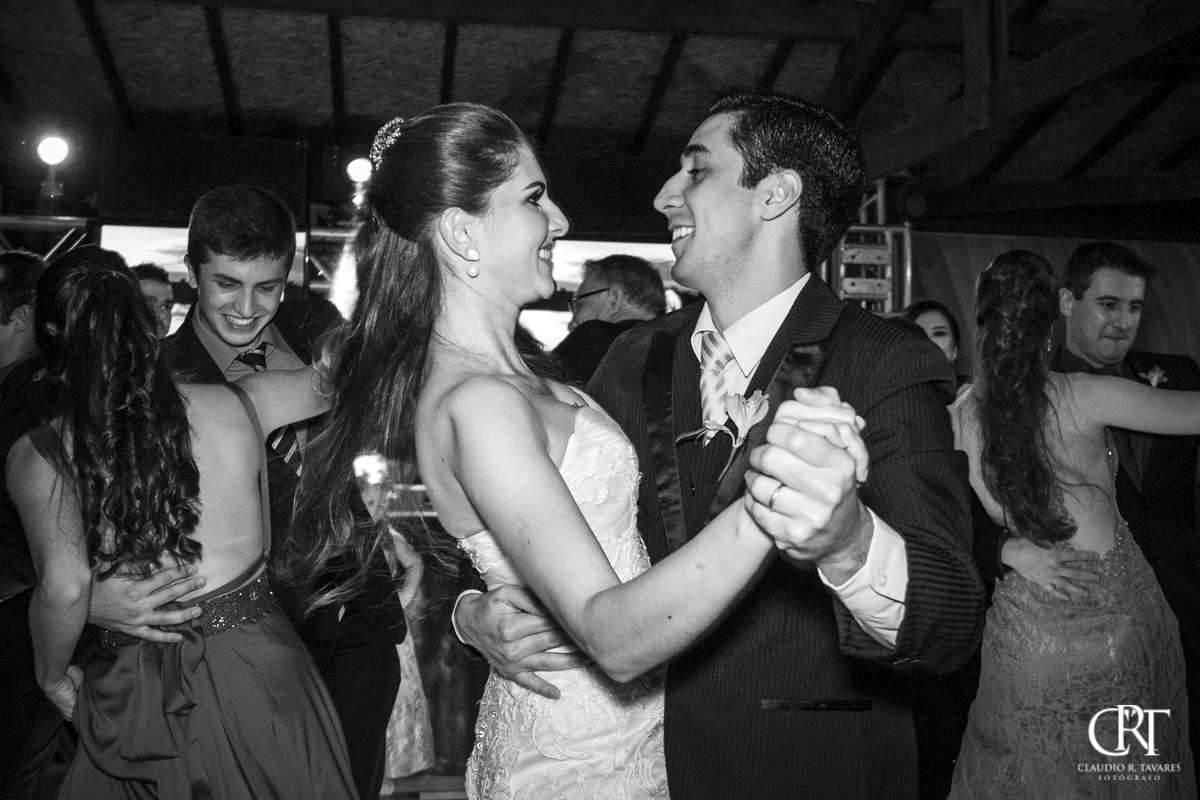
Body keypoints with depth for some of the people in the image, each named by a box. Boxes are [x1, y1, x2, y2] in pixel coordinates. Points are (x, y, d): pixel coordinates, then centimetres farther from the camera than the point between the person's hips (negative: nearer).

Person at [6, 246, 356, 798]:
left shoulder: (37, 456, -10)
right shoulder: (235, 406, -6)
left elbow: (65, 587, -20)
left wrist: (53, 678, -2)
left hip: (138, 702, -1)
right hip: (258, 672, 2)